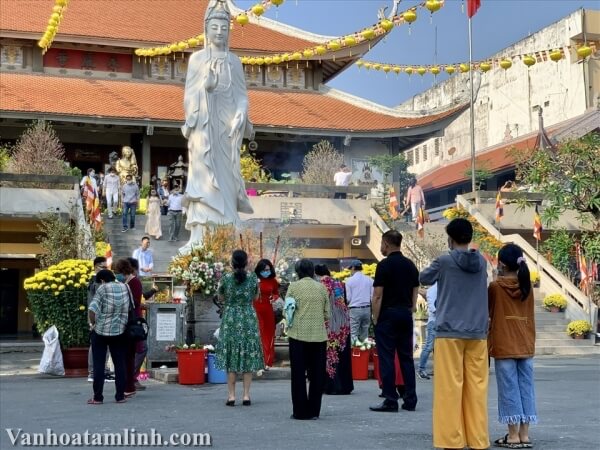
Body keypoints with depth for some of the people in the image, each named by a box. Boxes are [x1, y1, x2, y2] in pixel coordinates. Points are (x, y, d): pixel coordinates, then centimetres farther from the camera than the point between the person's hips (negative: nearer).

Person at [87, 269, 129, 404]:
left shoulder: (102, 289, -12)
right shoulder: (124, 288, 2)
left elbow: (92, 309, -22)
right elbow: (129, 308, 9)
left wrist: (92, 323, -7)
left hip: (100, 332, -4)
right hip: (119, 331, 4)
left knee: (99, 364, 4)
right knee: (119, 364, 9)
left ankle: (98, 397, 5)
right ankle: (120, 396, 11)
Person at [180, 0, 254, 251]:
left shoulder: (234, 61, 13)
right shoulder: (197, 58, 8)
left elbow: (242, 95, 7)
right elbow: (190, 94, 4)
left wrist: (241, 116, -10)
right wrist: (205, 84, -16)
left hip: (227, 125, 2)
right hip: (203, 124, -2)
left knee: (225, 177, -1)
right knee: (203, 177, -10)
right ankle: (197, 237, -16)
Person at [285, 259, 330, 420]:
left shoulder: (294, 286, -1)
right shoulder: (322, 287, 6)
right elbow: (327, 314, 6)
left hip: (298, 334, -2)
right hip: (319, 335, 2)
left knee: (298, 374, 5)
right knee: (317, 374, 9)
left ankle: (301, 411, 6)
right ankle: (314, 411, 11)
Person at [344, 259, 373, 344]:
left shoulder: (349, 280, -4)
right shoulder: (370, 280, 4)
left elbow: (348, 298, -5)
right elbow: (373, 296, 2)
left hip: (355, 309, -4)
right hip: (367, 309, 4)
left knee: (354, 334, -1)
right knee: (364, 335, 11)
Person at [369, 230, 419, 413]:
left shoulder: (384, 265, -10)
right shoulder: (410, 265, 10)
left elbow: (378, 295, -12)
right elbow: (415, 293, 12)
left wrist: (375, 319, -5)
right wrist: (409, 311, 16)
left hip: (388, 315, -6)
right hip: (406, 315, 6)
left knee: (387, 358, -2)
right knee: (406, 358, 10)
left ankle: (390, 401, -2)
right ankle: (410, 400, 11)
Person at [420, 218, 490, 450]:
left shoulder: (444, 261, -6)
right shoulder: (482, 262, 6)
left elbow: (424, 279, 10)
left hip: (449, 333, -4)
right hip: (478, 334, 4)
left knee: (450, 388, 0)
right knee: (477, 388, 7)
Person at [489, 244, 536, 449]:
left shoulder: (495, 286, -5)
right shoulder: (527, 287, 6)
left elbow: (488, 312, 6)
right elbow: (530, 317, 12)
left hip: (504, 347, -4)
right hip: (526, 346, 4)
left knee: (509, 390, -2)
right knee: (526, 389, 6)